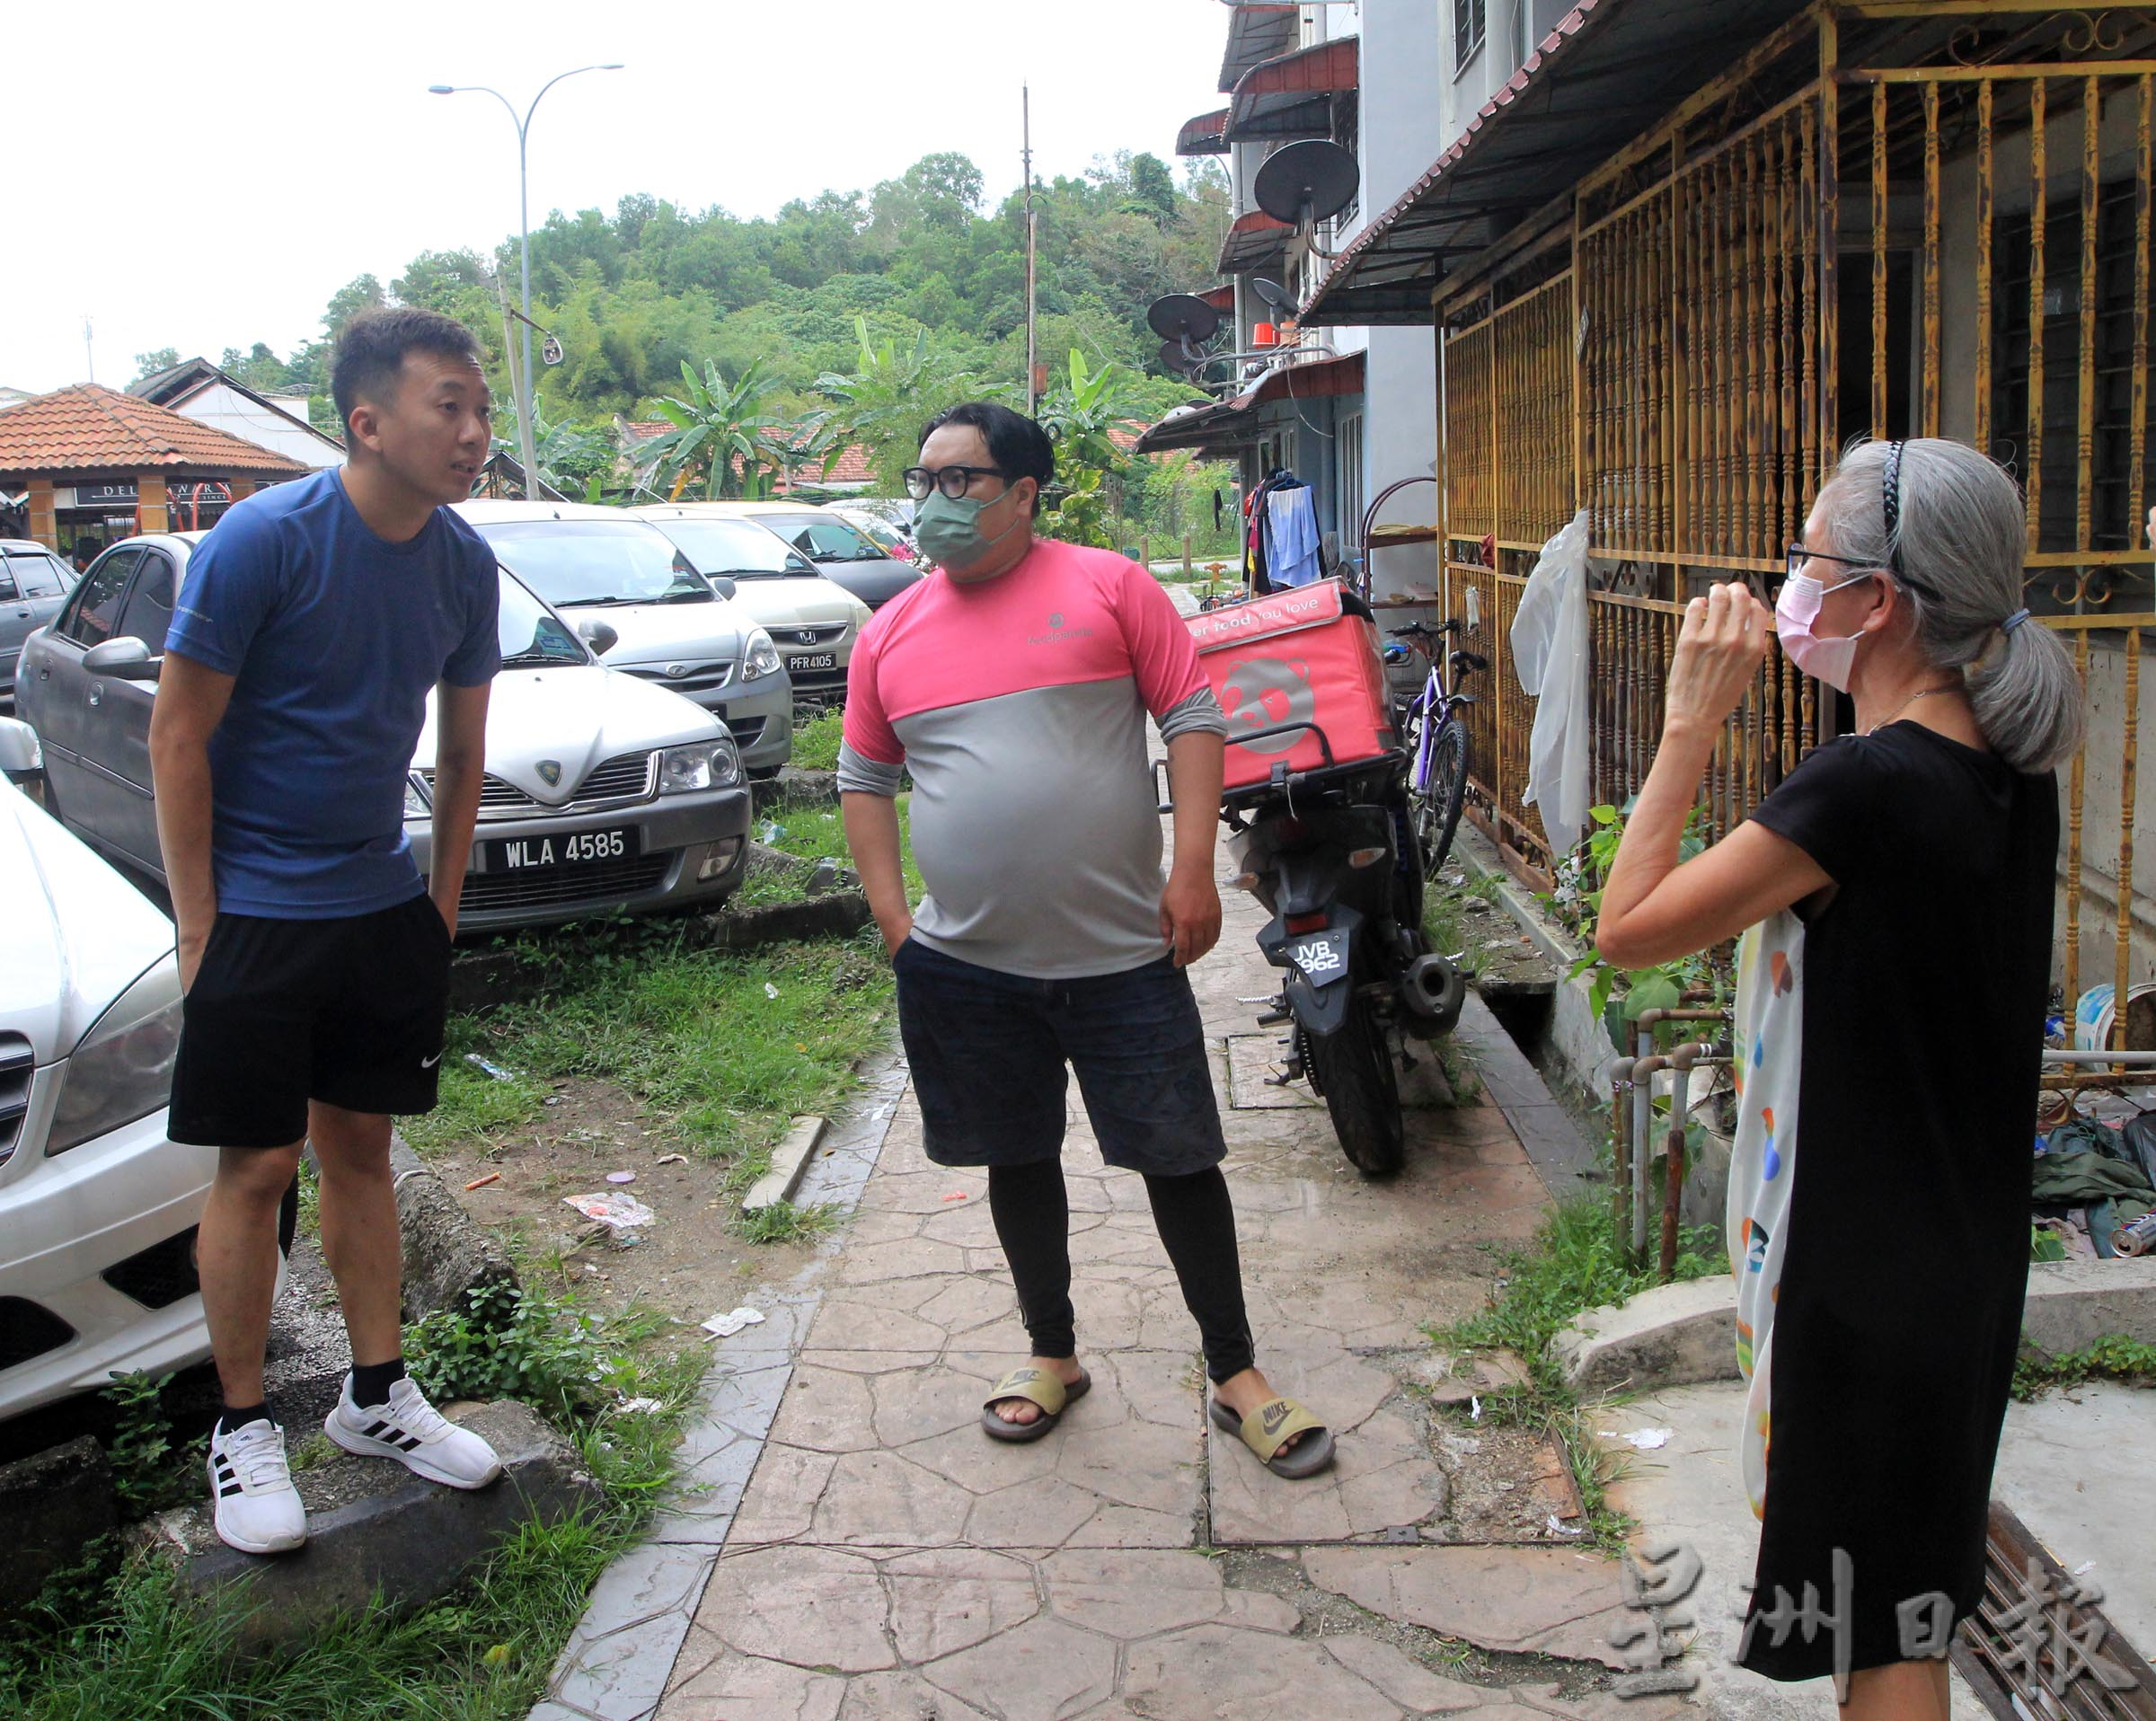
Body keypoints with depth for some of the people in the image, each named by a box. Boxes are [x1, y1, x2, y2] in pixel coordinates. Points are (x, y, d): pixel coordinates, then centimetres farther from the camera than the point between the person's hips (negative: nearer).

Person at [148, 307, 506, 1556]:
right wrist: (200, 927, -11)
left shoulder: (463, 562, -1)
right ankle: (244, 1428, 18)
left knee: (361, 1148, 14)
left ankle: (379, 1396, 27)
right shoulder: (265, 540, -17)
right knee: (259, 1168, 2)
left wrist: (442, 904, 9)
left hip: (385, 910, 5)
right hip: (257, 913, -5)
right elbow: (180, 736, -12)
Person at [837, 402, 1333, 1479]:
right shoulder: (890, 632, 7)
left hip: (1122, 953, -3)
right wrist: (890, 915, 5)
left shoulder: (1109, 587, -3)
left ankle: (1235, 1374, 21)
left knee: (1179, 1161, 4)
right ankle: (1052, 1355, 35)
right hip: (963, 965, 3)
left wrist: (1192, 868, -12)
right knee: (1018, 1162, 16)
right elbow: (863, 780, 14)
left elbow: (1193, 716, -4)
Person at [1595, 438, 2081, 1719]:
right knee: (1913, 1599, 25)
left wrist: (1694, 722, -15)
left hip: (1862, 1265, -9)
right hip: (1965, 1256, 9)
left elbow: (1628, 931, -19)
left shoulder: (1867, 784, -26)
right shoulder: (2010, 773, 1)